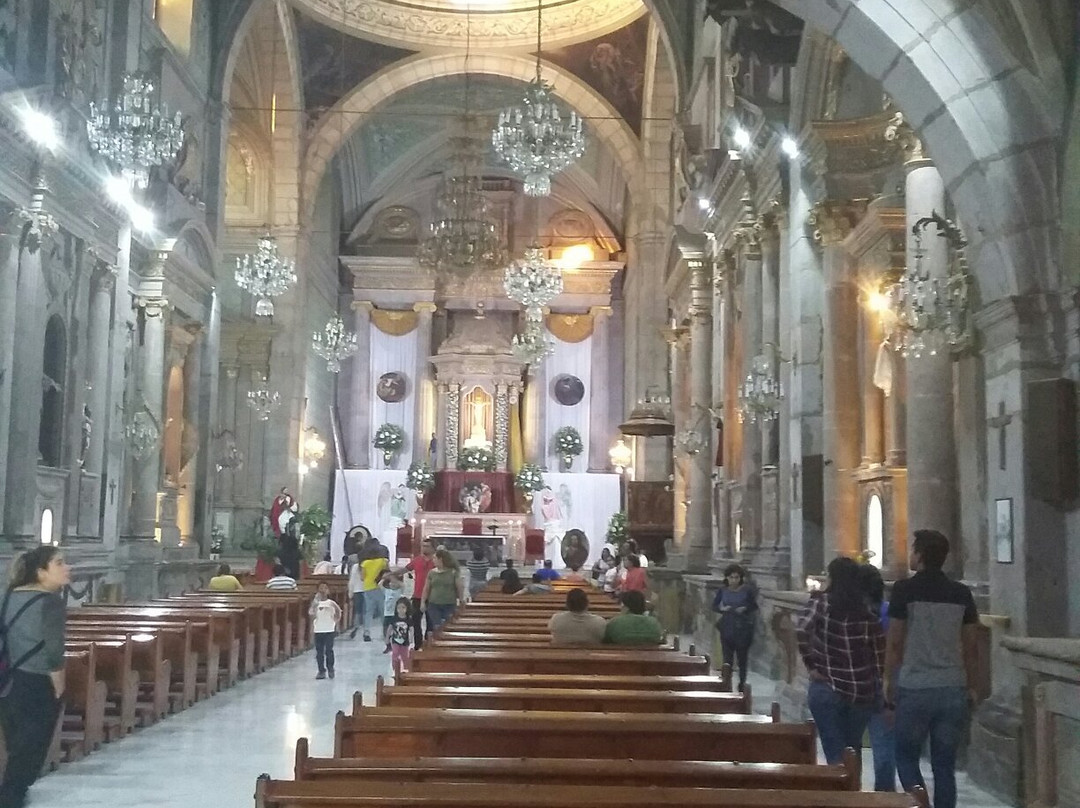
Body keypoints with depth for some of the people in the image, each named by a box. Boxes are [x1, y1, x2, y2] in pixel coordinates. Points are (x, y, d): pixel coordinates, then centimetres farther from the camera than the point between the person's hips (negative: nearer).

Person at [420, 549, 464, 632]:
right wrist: (423, 602, 5)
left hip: (450, 605, -2)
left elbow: (460, 588, 0)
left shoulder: (453, 573, -2)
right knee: (436, 628, -3)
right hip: (434, 605, 2)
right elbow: (426, 589, 10)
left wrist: (461, 600, -2)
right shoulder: (432, 573, 7)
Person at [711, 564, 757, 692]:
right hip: (727, 627, 1)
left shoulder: (747, 590, -5)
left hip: (743, 628, -1)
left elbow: (754, 605, 4)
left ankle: (742, 683, 23)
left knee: (742, 657, 8)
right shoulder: (722, 591, 1)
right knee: (727, 658, -2)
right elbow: (714, 606, 9)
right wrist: (722, 608, -10)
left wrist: (745, 609, -14)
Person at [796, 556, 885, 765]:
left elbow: (801, 630, -21)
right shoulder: (868, 611, 4)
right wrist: (879, 689, 7)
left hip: (828, 689, -3)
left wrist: (811, 665, -11)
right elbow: (880, 655, 2)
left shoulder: (821, 602, -5)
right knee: (853, 749, 18)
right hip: (863, 691, 4)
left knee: (835, 753, 3)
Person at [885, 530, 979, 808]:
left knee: (906, 757, 10)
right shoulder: (961, 593, 5)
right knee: (945, 764, 10)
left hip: (915, 689, -3)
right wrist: (971, 687, 18)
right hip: (954, 689, 4)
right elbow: (969, 646, 9)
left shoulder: (905, 590, -6)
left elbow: (895, 643, -5)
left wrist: (889, 683, 4)